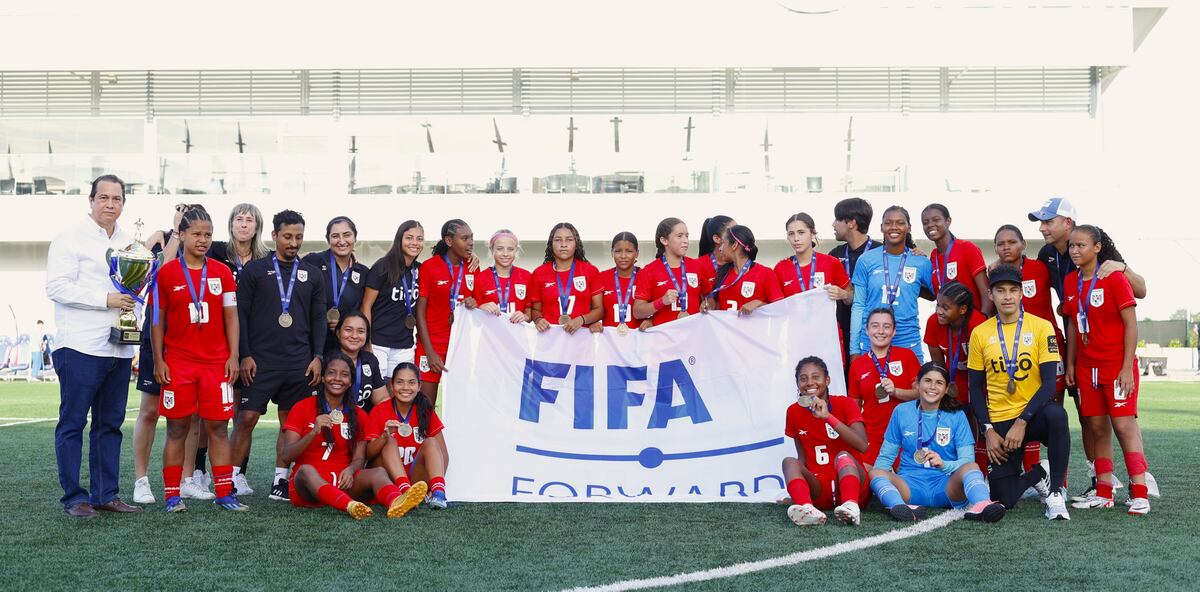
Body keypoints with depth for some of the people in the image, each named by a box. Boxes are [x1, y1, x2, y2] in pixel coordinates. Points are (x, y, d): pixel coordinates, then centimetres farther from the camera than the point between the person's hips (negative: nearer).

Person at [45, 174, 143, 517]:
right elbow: (57, 287, -12)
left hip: (119, 348, 7)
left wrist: (133, 296, 5)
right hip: (81, 347, -6)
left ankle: (106, 494, 16)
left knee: (110, 424, 9)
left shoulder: (128, 243, 17)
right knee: (72, 423, 0)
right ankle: (74, 498, 6)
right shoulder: (71, 238, -3)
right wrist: (107, 300, -15)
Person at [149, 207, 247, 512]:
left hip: (217, 363, 2)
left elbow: (231, 316, 8)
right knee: (177, 429, 2)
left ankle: (224, 493, 5)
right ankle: (172, 495, 9)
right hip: (177, 363, -1)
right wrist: (158, 361, -1)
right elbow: (157, 320, 4)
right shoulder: (166, 273, 1)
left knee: (218, 428, 1)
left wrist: (233, 356, 1)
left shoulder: (222, 272, 7)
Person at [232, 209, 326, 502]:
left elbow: (318, 319, 13)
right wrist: (245, 355, -7)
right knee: (246, 418, -6)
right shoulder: (254, 270, 4)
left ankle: (280, 480, 12)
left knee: (291, 422, 5)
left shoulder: (312, 275, 13)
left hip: (299, 364, 3)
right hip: (261, 361, -3)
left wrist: (317, 357, 3)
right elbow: (241, 314, 1)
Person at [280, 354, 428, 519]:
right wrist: (313, 433, -21)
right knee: (306, 470, -36)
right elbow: (287, 456, -4)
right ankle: (350, 506, -65)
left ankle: (396, 503, -64)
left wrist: (350, 470, -20)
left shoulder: (359, 416, 14)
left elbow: (359, 459, 4)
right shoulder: (302, 408, 4)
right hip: (308, 485, -2)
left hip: (343, 483, 2)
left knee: (378, 472, -26)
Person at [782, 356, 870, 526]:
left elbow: (862, 446, -18)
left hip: (849, 481, -2)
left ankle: (851, 506, -59)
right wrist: (795, 492, -4)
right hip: (818, 489, 2)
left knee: (843, 455, -31)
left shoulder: (845, 404, -2)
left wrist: (828, 417, -24)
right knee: (789, 462, -24)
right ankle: (808, 509, -54)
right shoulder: (794, 412, 7)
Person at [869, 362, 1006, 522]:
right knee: (875, 473, -27)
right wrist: (880, 482, -10)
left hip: (946, 487, -1)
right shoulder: (901, 411, 8)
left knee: (971, 467, -29)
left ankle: (981, 505, -58)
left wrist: (944, 464, -23)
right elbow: (886, 457, 10)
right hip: (910, 487, 1)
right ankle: (902, 507, -54)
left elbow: (966, 460, -2)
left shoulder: (957, 415, 6)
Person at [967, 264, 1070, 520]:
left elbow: (1049, 383, -9)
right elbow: (975, 388, 7)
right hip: (999, 422, 2)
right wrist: (988, 431, -4)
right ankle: (1039, 474, 25)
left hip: (1033, 415, -2)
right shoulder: (980, 333, 3)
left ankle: (1056, 492, -22)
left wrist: (1022, 422, -19)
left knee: (1056, 414, -40)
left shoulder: (1041, 327, -3)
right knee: (1002, 500, -9)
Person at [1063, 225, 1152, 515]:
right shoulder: (1070, 282, 8)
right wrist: (1070, 364, 10)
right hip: (1087, 368, 6)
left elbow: (1131, 324, -10)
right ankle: (1104, 492, 12)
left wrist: (1127, 367, -14)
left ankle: (1139, 494, -8)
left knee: (1124, 424, -9)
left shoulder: (1114, 278, -9)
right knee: (1098, 428, 7)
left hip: (1117, 365, -5)